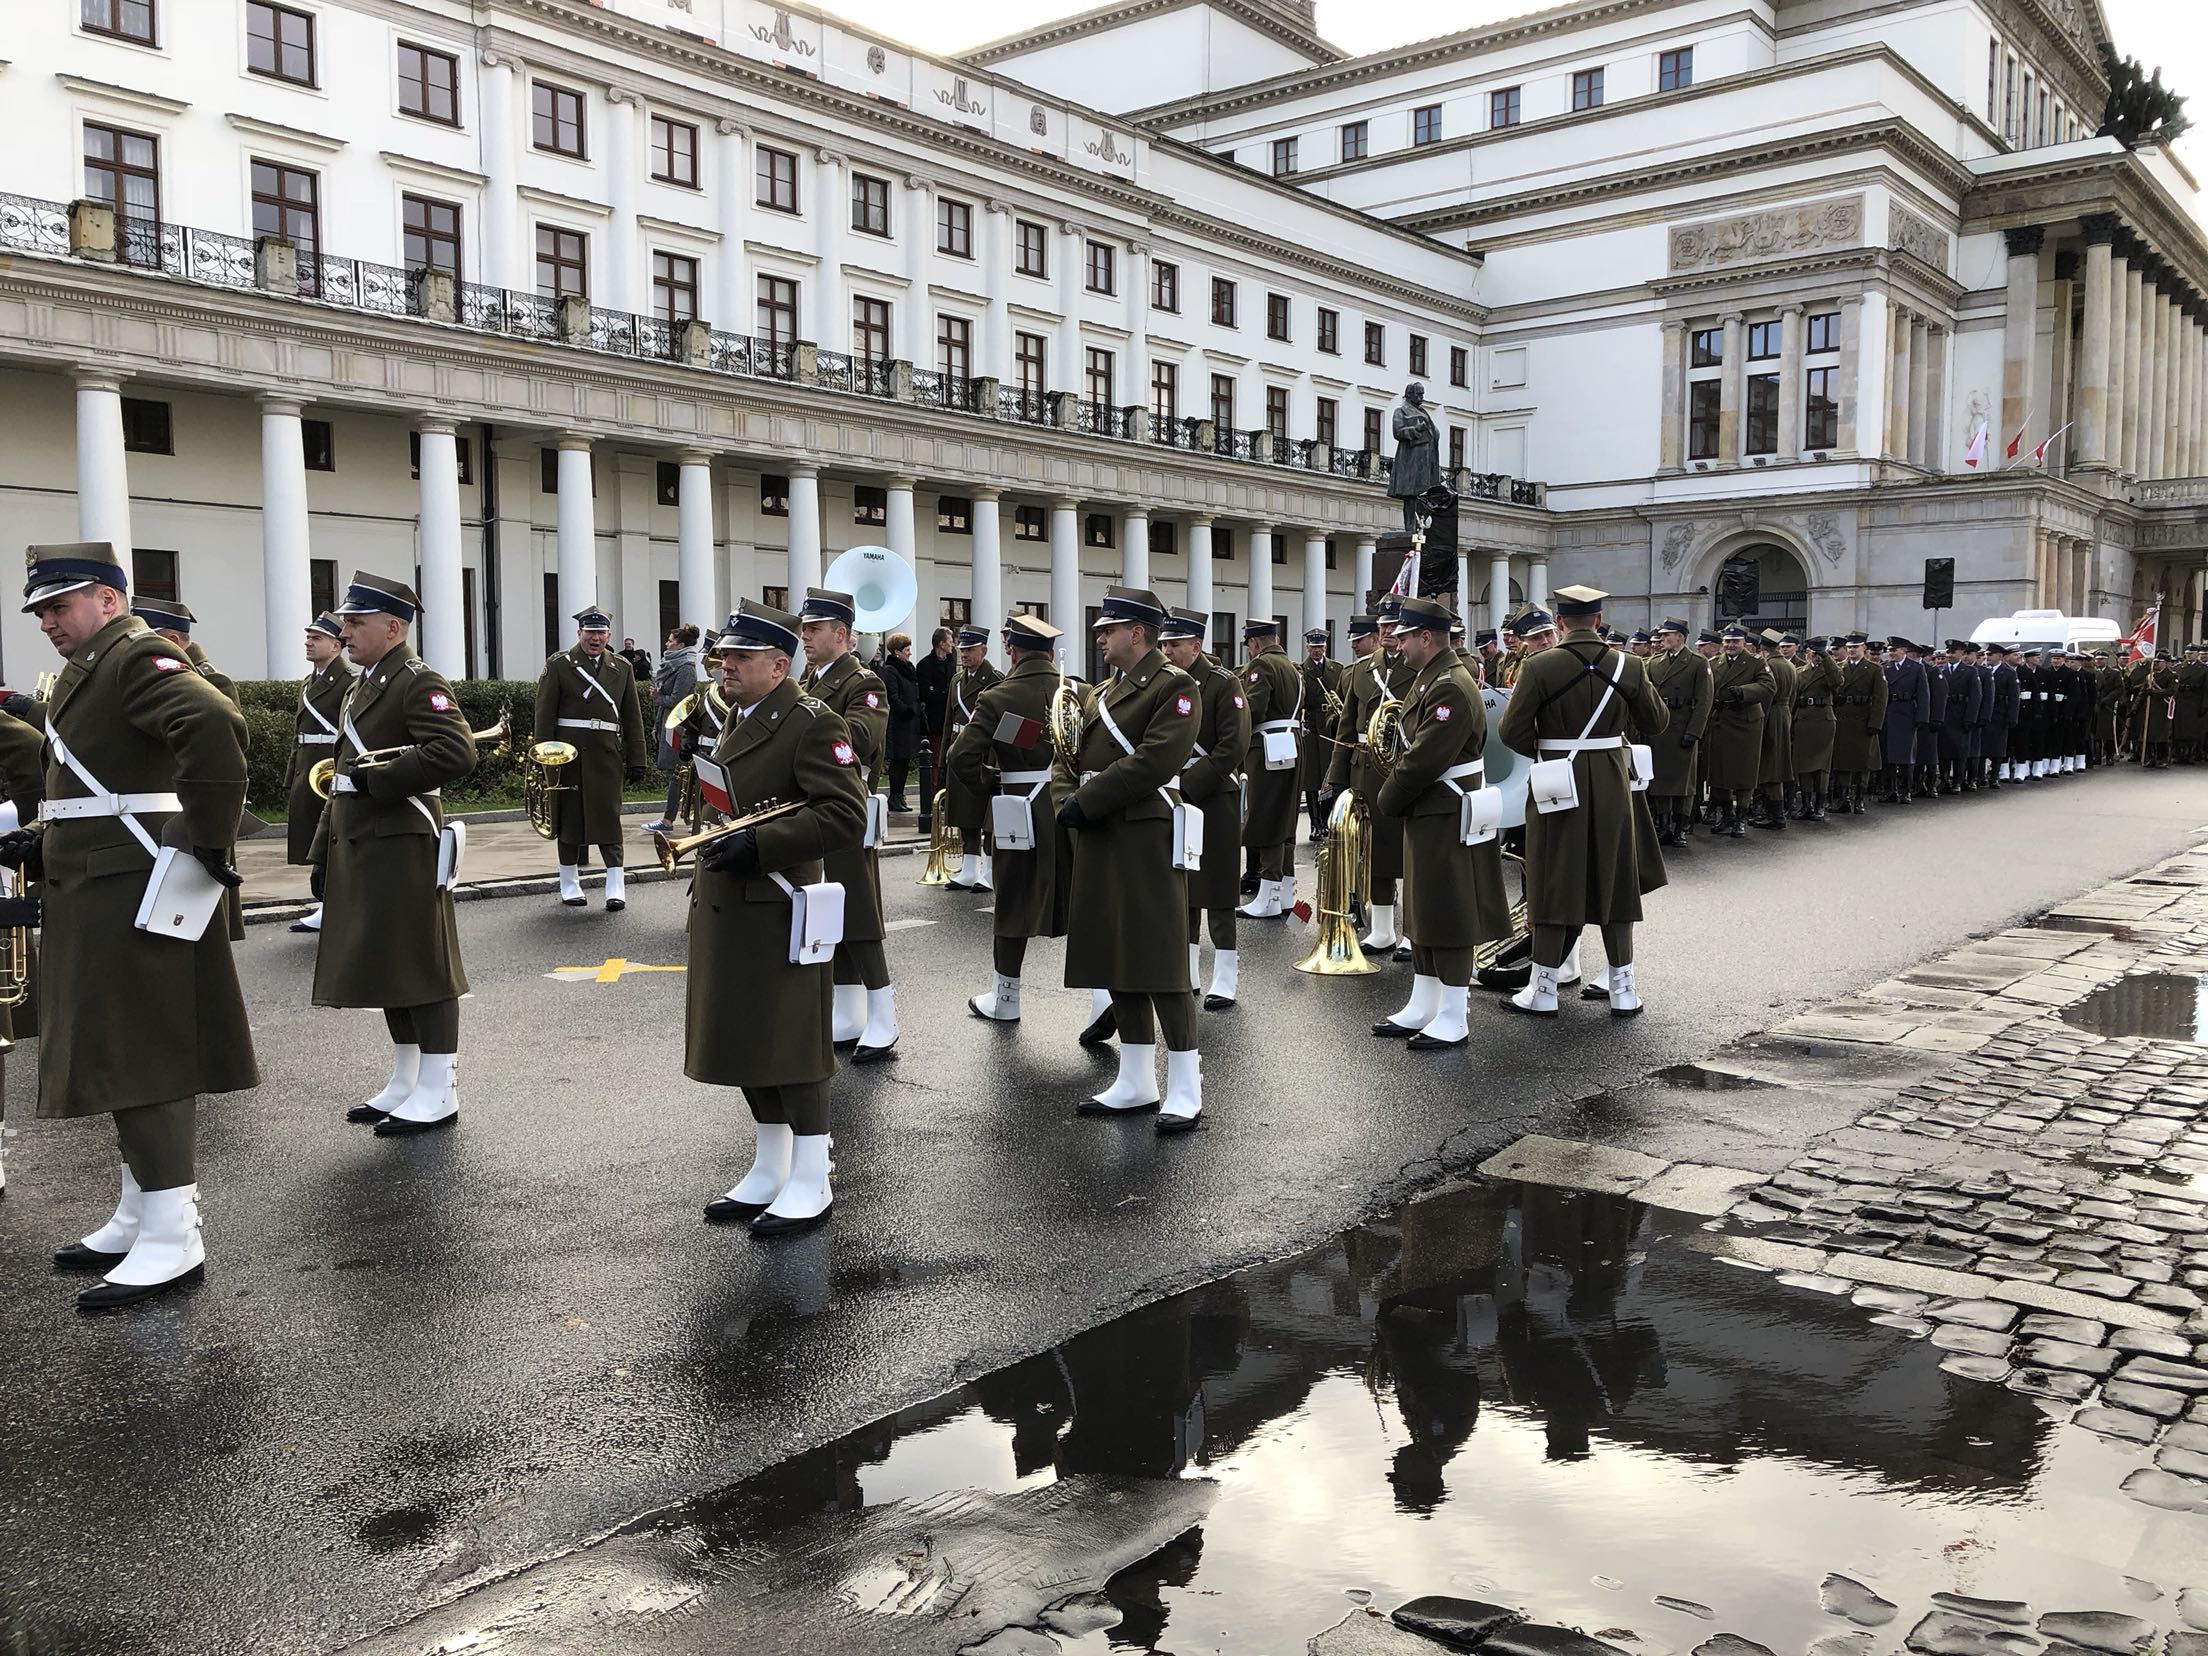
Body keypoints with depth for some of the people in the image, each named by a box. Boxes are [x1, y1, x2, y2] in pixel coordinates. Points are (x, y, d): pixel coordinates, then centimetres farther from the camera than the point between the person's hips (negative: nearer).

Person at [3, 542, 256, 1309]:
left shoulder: (139, 658, -13)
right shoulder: (88, 670, 19)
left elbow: (216, 726, -32)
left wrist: (206, 840, -27)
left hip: (133, 896, -10)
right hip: (97, 895, 10)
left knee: (142, 1058, -6)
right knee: (124, 1059, 15)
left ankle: (173, 1241, 0)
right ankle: (141, 1217, 26)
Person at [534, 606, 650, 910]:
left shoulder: (622, 668, 9)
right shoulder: (558, 666, 1)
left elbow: (632, 718, 10)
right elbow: (544, 716, -1)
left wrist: (636, 760, 5)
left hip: (607, 756, 1)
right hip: (568, 754, -1)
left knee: (609, 817, -3)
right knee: (569, 816, 6)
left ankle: (616, 887, -4)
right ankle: (569, 885, 16)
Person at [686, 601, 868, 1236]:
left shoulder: (811, 723, -12)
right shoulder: (734, 722, 16)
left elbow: (845, 816, -20)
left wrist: (759, 844, -25)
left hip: (777, 915, -9)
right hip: (726, 914, 9)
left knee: (790, 1048, -1)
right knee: (745, 1046, 14)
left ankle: (811, 1183, 11)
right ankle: (768, 1174, 27)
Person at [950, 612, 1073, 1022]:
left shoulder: (997, 699, -7)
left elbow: (961, 756, -13)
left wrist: (990, 785, 2)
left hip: (1021, 812, -2)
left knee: (1014, 904, 10)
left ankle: (1005, 1000, 23)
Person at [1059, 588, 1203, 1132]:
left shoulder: (1174, 687, -7)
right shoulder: (1104, 692, 19)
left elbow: (1155, 759, -18)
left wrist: (1087, 801, -17)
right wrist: (1077, 802, 0)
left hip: (1145, 837, -9)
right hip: (1100, 839, 9)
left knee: (1159, 961, -6)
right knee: (1114, 960, 10)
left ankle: (1185, 1087, 3)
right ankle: (1136, 1082, 20)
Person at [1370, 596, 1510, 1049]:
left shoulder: (1451, 687, -20)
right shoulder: (1428, 678, 13)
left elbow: (1424, 760, -24)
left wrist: (1389, 799, -11)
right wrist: (1395, 795, 4)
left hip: (1447, 820, -10)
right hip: (1426, 815, 10)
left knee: (1448, 915, -3)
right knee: (1423, 910, 15)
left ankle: (1453, 1021, 5)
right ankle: (1422, 1008, 24)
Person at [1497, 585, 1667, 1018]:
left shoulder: (1541, 667, -12)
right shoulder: (1628, 666, -4)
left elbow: (1511, 731, -13)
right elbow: (1656, 723, 8)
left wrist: (1543, 751, 5)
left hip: (1558, 783, -2)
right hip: (1611, 787, 3)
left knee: (1553, 883, 5)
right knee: (1614, 880, 12)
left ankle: (1543, 991, 10)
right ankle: (1622, 989, 18)